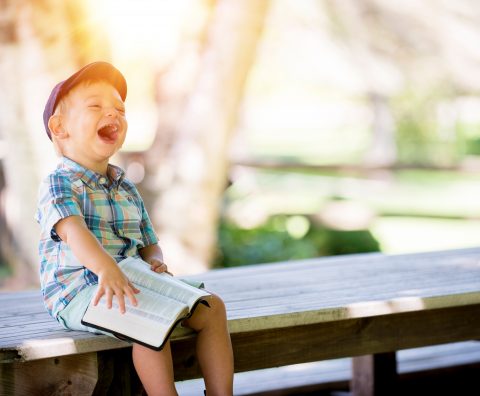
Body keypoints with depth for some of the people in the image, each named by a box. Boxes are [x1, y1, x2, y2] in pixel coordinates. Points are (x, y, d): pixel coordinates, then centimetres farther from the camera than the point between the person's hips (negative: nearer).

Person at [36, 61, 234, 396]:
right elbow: (72, 230, -28)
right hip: (78, 292, -8)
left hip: (133, 284, 8)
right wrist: (106, 268, -47)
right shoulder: (59, 184, -8)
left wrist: (155, 262, -5)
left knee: (211, 306, -4)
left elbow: (148, 243, 22)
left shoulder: (126, 189, 18)